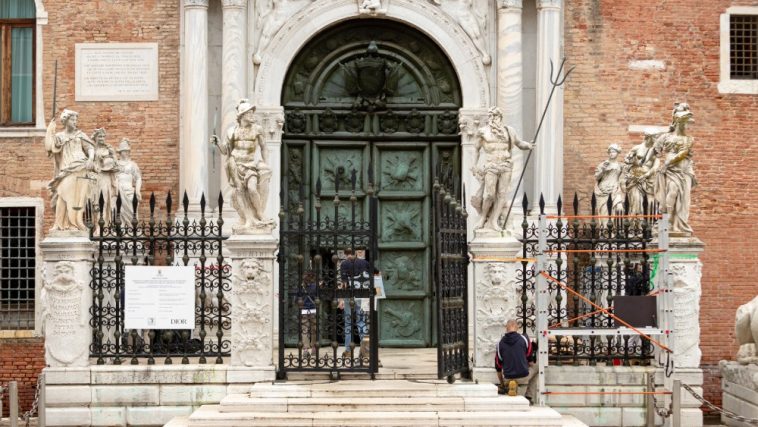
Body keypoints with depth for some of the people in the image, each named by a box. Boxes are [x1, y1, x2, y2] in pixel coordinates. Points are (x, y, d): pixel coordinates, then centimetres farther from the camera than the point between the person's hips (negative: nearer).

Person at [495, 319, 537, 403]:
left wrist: (502, 384, 25)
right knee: (536, 367, 29)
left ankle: (504, 386, 8)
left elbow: (498, 366, 11)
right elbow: (530, 358, 10)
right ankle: (528, 397, 19)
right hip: (523, 377, -2)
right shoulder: (524, 339, -5)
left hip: (508, 378, 3)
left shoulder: (500, 343, 2)